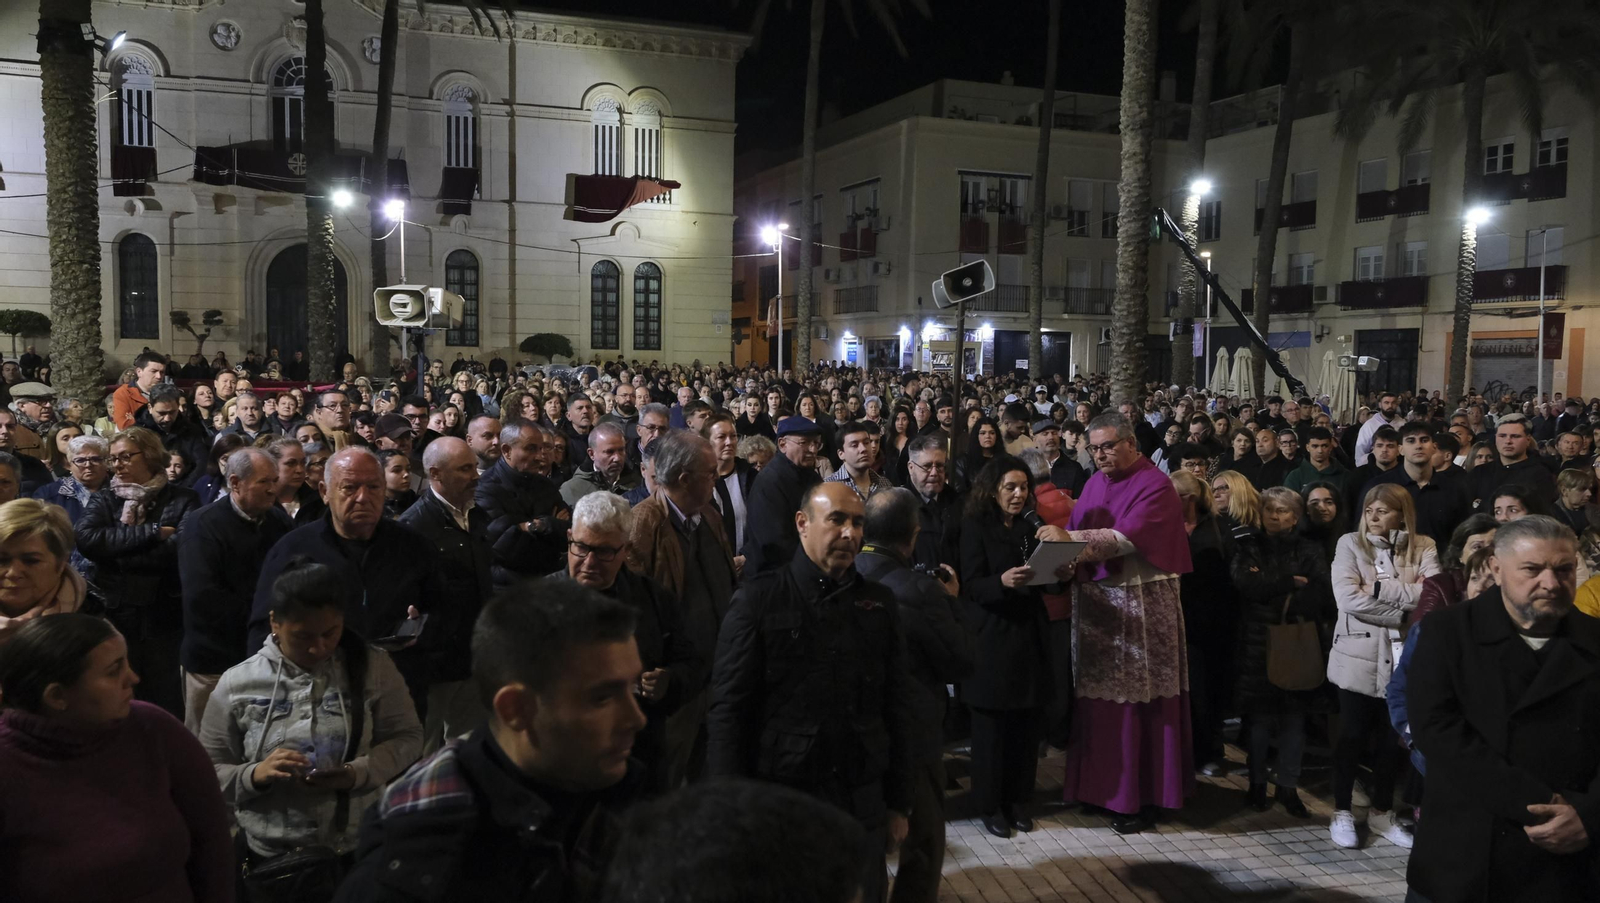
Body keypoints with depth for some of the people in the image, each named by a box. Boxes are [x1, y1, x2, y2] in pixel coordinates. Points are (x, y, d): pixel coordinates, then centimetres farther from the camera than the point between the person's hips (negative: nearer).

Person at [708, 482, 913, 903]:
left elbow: (897, 707, 10)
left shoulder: (879, 602, 6)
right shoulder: (760, 597, -6)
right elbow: (727, 708, -6)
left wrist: (898, 802, 9)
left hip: (862, 804, 3)